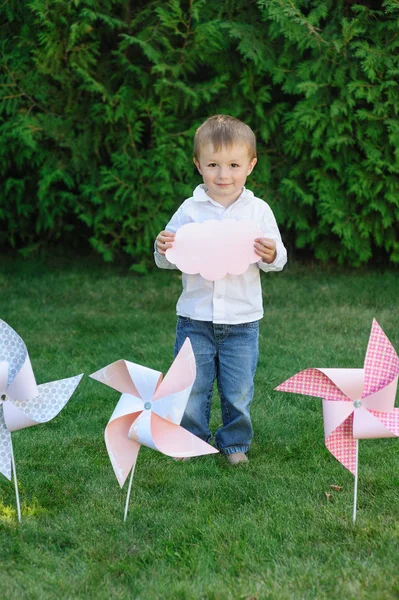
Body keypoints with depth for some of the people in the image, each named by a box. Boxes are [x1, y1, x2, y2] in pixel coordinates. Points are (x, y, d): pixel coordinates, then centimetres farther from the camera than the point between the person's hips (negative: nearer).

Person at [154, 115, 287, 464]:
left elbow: (278, 261, 1)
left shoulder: (259, 211, -1)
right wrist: (163, 249, -18)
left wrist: (271, 255, -21)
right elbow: (167, 262, 4)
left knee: (239, 390, 8)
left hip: (242, 320, 0)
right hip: (195, 318, 0)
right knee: (191, 387, 8)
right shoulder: (190, 210, -1)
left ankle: (235, 442, 27)